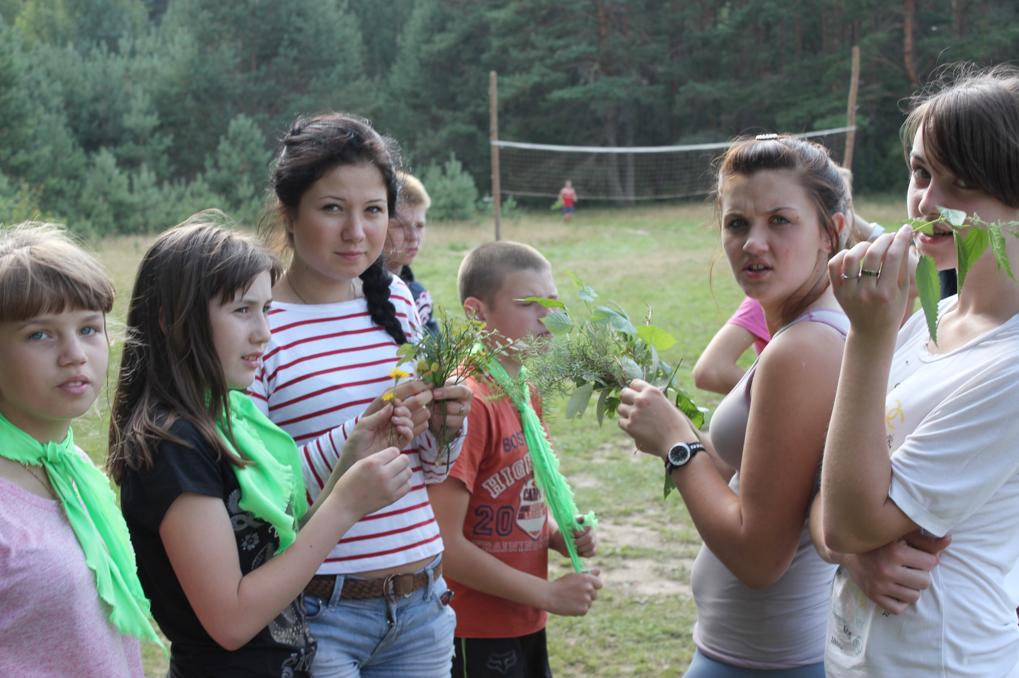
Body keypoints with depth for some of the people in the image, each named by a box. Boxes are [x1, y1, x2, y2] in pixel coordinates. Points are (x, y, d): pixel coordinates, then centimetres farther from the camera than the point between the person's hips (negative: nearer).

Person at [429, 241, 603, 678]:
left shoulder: (526, 393, 6)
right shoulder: (469, 403, -19)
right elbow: (445, 544, -22)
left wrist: (559, 535, 0)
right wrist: (549, 594, -15)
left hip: (526, 627, 8)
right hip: (477, 640, -8)